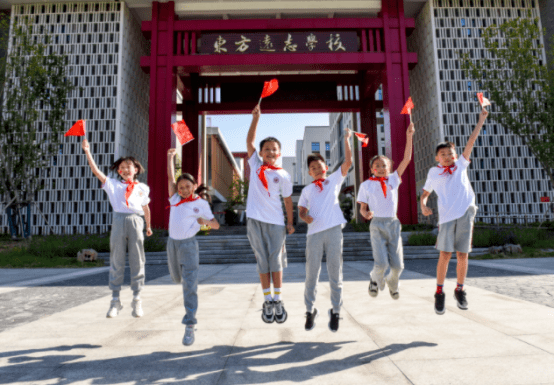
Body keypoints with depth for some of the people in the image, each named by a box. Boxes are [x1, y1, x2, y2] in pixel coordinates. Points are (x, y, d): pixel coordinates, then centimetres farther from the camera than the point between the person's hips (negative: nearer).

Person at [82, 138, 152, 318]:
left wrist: (148, 227, 30)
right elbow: (96, 171, 3)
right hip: (119, 221, 0)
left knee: (137, 261, 2)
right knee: (116, 261, 4)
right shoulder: (113, 184, 11)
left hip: (136, 222, 0)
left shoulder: (143, 188, 15)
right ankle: (115, 300, 13)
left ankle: (137, 300, 12)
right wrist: (87, 152, -4)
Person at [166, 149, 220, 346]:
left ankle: (190, 326, -6)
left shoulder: (201, 204, -2)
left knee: (189, 285, -8)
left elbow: (216, 225, 0)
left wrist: (205, 221, -16)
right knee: (176, 277, 21)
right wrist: (170, 157, 7)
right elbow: (170, 178, 7)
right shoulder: (175, 199, 7)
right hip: (172, 242, 5)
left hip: (188, 244, -5)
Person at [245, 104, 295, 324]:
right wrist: (256, 118, -7)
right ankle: (267, 300, 15)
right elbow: (250, 141, 0)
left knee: (276, 261, 3)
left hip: (275, 222, -1)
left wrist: (290, 223, 8)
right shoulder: (255, 165, 6)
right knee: (262, 261, 6)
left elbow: (287, 200, 7)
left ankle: (278, 299, 15)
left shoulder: (283, 175, 2)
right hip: (255, 221, 1)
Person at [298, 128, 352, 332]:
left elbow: (348, 162, 8)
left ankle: (335, 310, 15)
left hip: (333, 230, -1)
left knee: (335, 271, 3)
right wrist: (305, 216, -8)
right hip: (314, 233, 1)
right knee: (311, 273, 4)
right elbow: (301, 211, 15)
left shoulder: (335, 180, 15)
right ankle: (310, 310, 18)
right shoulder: (307, 190, 17)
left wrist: (346, 139, 9)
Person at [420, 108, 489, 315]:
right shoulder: (433, 173, 12)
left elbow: (471, 142, 11)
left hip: (466, 213, 1)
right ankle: (439, 293, 7)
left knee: (462, 254, 3)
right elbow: (425, 192, 18)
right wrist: (423, 204, -3)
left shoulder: (461, 165, 14)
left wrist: (481, 120, 8)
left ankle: (459, 290, 20)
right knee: (445, 254, -6)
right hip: (447, 216, -1)